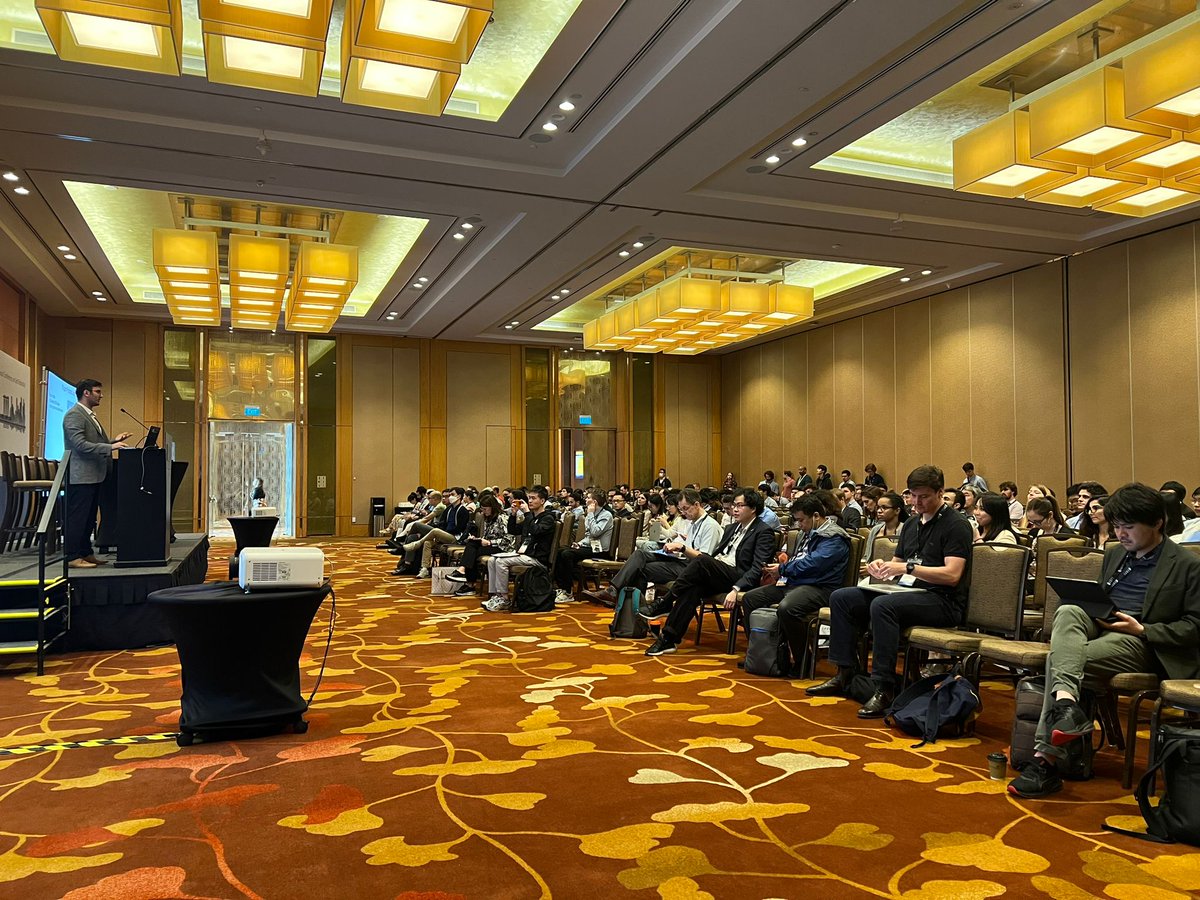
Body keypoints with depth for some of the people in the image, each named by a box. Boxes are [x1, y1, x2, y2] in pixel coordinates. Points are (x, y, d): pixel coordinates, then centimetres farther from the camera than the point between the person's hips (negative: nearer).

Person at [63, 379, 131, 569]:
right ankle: (72, 557, -2)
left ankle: (86, 553, 21)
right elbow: (80, 445, -21)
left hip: (93, 476, 10)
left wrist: (114, 441, 10)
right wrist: (110, 447, -25)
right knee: (76, 517, -6)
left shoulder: (90, 415, 21)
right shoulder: (74, 415, -11)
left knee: (89, 517, 14)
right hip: (80, 476, -10)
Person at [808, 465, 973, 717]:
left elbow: (952, 575, -17)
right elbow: (897, 564, 22)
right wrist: (882, 566, -1)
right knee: (841, 598, -2)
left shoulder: (955, 525, -7)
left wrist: (908, 568, -22)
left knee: (882, 605, -36)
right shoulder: (911, 526, 19)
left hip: (942, 601, -9)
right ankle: (844, 674, -1)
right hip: (908, 592, 9)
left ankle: (885, 689, -31)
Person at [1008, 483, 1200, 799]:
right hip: (1099, 626, 6)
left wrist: (1142, 629, -14)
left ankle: (1046, 759, -30)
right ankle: (1065, 702, -48)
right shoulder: (1113, 555, 23)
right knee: (1068, 611, -31)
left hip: (1140, 642, -6)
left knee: (1057, 658, -30)